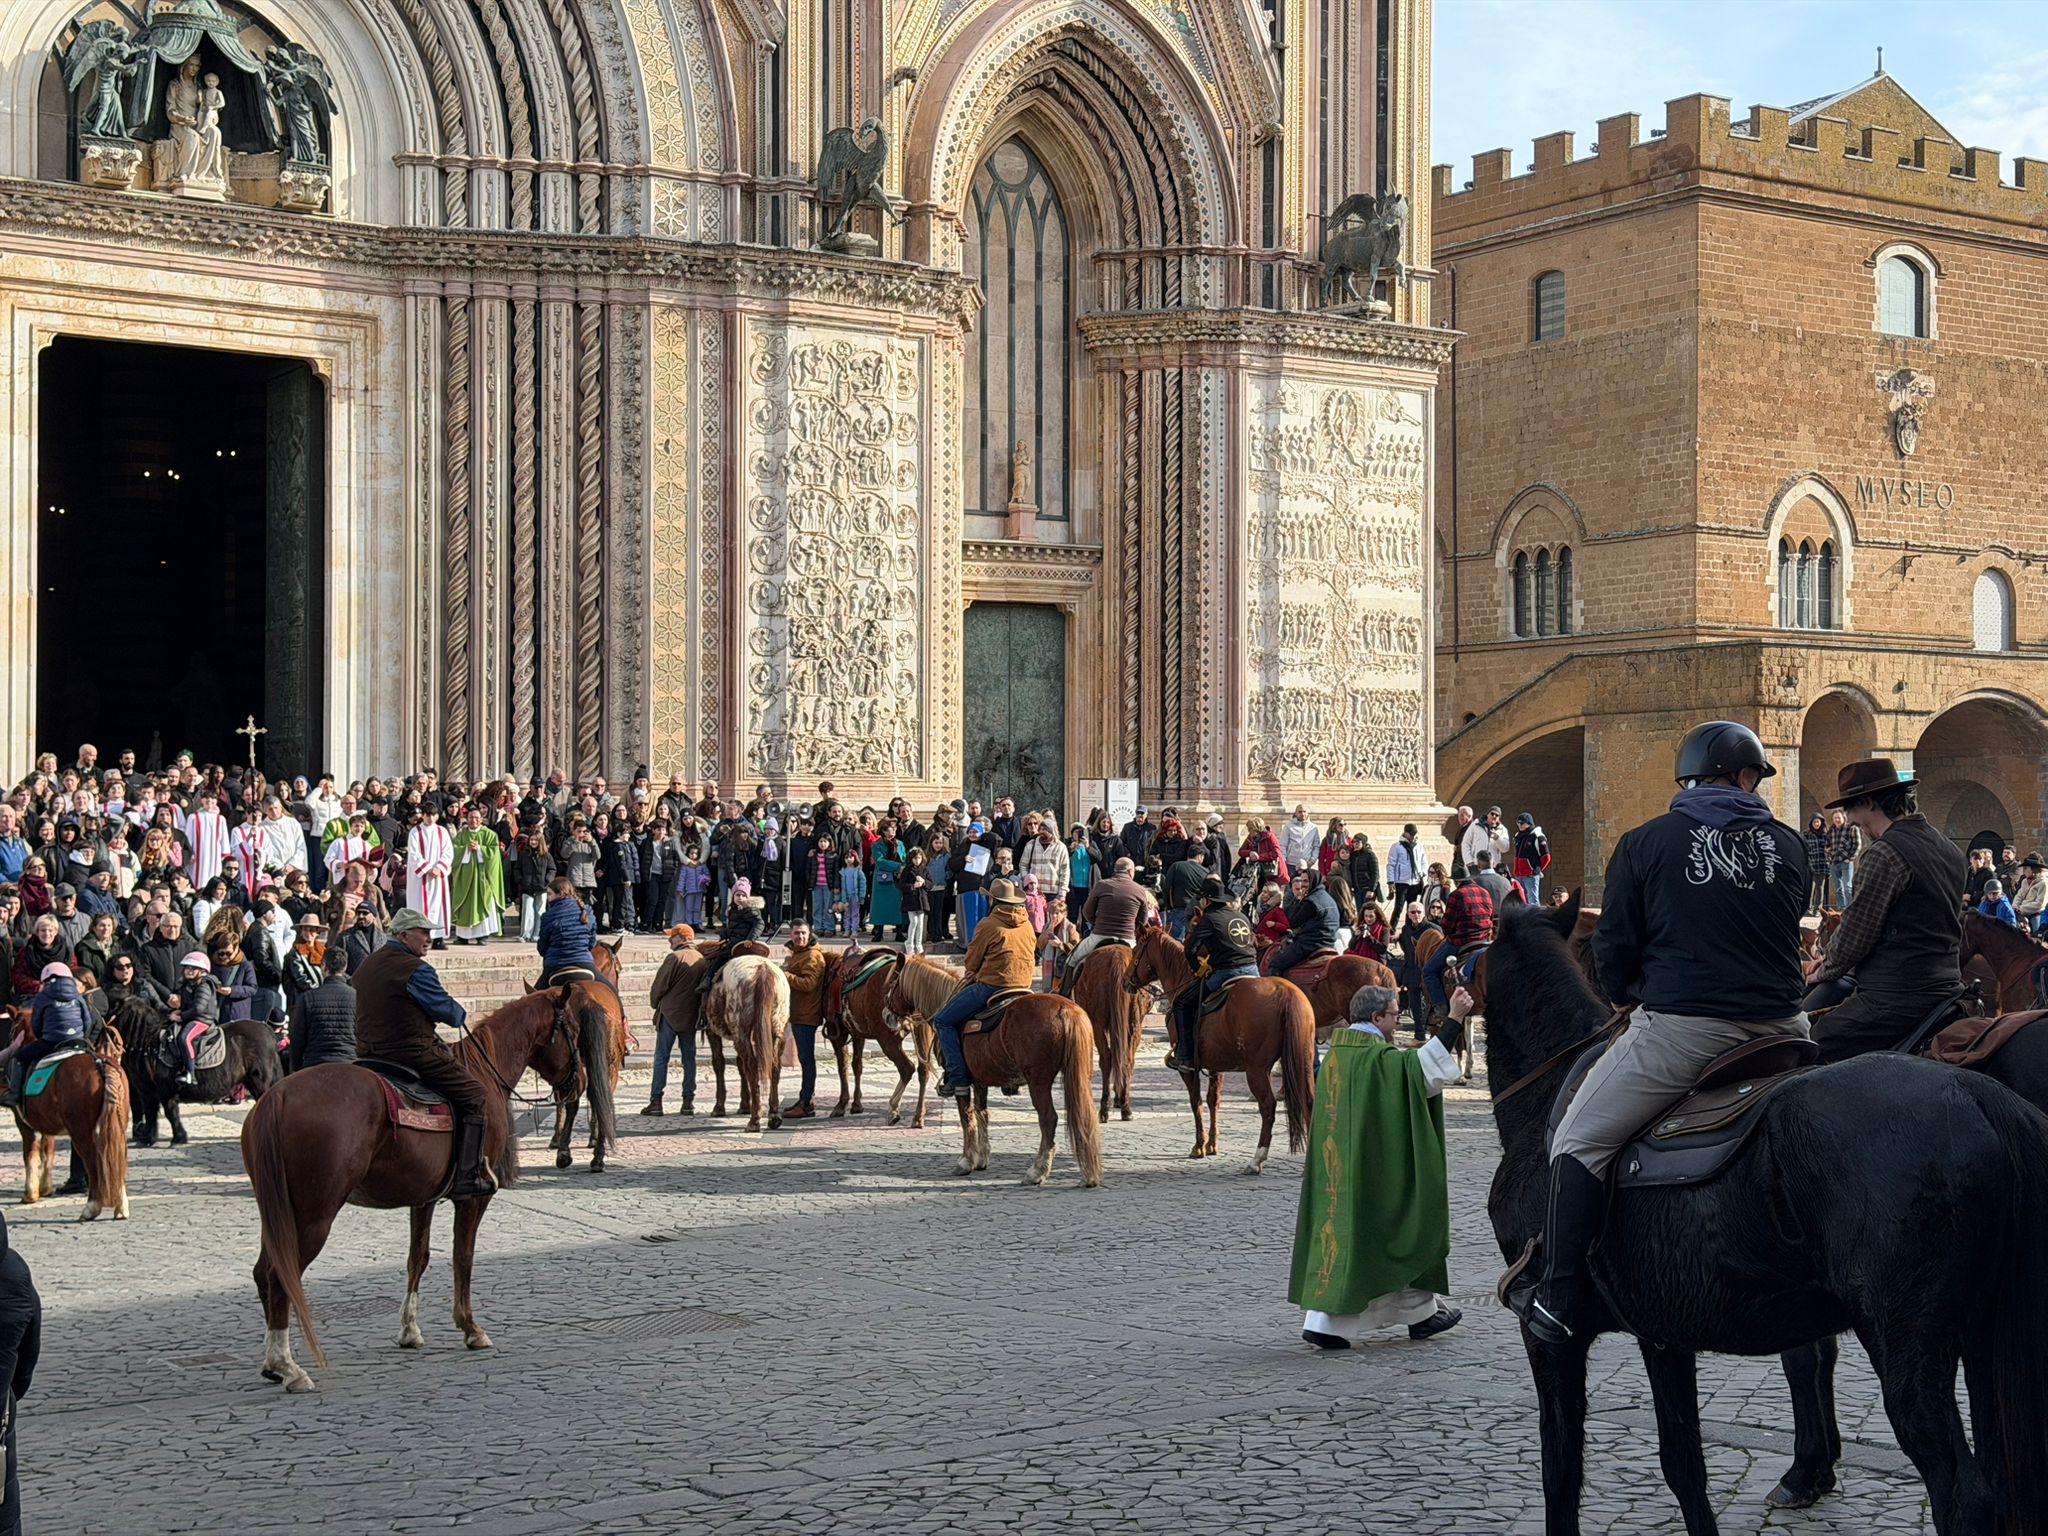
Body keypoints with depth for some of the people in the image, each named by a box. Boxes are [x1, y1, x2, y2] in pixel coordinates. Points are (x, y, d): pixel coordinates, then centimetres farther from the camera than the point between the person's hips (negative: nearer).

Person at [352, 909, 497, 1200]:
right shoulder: (415, 969, -14)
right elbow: (446, 1010, -10)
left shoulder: (366, 967, 14)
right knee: (475, 1097, -3)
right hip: (415, 1053, -9)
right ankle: (467, 1178, -9)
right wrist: (461, 1016, 14)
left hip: (369, 1053, 9)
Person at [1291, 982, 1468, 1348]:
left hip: (1337, 1169, 8)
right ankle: (1420, 1313, 19)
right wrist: (1454, 1019, -26)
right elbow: (1429, 1068, -26)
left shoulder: (1334, 1055, 9)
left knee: (1336, 1230, 7)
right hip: (1376, 1170, -7)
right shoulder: (1378, 1058, -17)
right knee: (1399, 1232, 7)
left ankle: (1322, 1322, 1)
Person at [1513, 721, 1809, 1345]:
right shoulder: (1788, 845, 9)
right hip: (1781, 1029, 3)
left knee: (1578, 1143, 8)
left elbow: (1614, 949, 4)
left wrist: (1626, 996, 25)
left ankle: (1558, 1300, 1)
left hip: (1680, 1029, -3)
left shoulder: (1645, 844, 1)